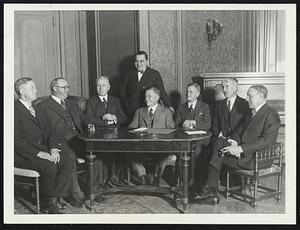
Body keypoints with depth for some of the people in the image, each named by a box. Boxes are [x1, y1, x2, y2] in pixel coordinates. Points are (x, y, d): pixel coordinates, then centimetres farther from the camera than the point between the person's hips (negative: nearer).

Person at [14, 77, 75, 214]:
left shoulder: (34, 109, 18)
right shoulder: (15, 111, -11)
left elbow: (46, 131, 12)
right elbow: (17, 141, -18)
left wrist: (53, 148, -7)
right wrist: (39, 153, -24)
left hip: (41, 150, 8)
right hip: (23, 155, -8)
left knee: (68, 164, -12)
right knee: (49, 167, -30)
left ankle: (53, 200, -5)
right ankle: (48, 203, -6)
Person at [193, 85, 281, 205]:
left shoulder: (271, 114, -12)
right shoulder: (253, 112, 17)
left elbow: (267, 140, -22)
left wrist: (240, 149, -25)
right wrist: (236, 143, -4)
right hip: (245, 153, 8)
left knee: (218, 155, -15)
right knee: (218, 145, -10)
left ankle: (209, 191, 1)